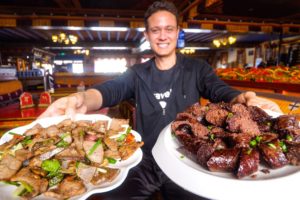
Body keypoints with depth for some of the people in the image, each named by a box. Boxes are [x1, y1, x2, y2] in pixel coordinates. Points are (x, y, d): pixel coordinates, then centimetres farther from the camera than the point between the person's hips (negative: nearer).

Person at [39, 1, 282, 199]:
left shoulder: (197, 68, 2)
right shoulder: (138, 73, 3)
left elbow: (220, 92, -12)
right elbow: (111, 90, -13)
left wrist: (244, 100, -37)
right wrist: (82, 100, -37)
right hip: (144, 161, 1)